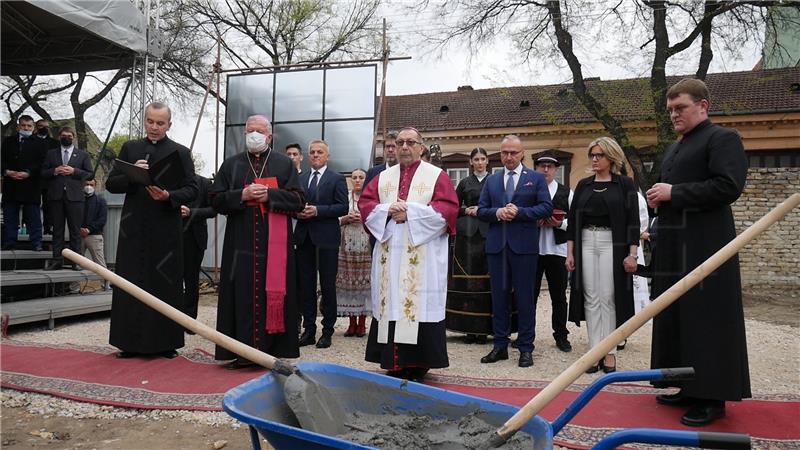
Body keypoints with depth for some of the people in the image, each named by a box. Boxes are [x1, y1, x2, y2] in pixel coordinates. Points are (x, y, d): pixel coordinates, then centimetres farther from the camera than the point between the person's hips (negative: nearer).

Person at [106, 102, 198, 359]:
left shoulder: (180, 153, 6)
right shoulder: (130, 149, 13)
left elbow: (192, 190, 0)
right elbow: (111, 184, 8)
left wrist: (168, 196, -18)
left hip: (166, 230, -2)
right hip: (134, 229, 2)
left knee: (165, 285, 1)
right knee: (131, 284, 4)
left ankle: (165, 342, 8)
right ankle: (132, 341, 11)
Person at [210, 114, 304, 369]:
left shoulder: (284, 164, 9)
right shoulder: (231, 164, 14)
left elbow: (298, 200, 0)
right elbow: (216, 200, 7)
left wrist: (269, 195, -13)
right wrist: (242, 195, -10)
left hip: (275, 245, -1)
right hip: (241, 245, 1)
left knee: (273, 294, 0)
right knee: (242, 296, -1)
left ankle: (272, 349, 8)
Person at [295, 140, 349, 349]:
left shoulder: (336, 179, 1)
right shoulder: (300, 178, 14)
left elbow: (343, 207, -7)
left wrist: (318, 210, -16)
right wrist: (298, 211, -6)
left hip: (326, 238, -4)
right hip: (304, 237, 4)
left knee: (327, 285, 1)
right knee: (305, 284, 7)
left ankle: (327, 331, 10)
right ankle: (309, 329, 16)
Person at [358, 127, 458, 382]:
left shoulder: (437, 176, 5)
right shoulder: (383, 177, 17)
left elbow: (448, 208, -7)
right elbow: (365, 203, 9)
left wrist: (411, 211, -14)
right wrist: (388, 210, -11)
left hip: (422, 257, -3)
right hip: (389, 255, 4)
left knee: (419, 303, -4)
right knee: (391, 303, 3)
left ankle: (418, 363, 3)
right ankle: (394, 362, 10)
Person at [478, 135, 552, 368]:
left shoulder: (536, 178, 5)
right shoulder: (491, 180, 14)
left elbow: (546, 208, -4)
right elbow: (481, 210, 9)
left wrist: (519, 212, -15)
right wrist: (497, 212, -12)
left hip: (524, 245, -3)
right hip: (496, 245, 3)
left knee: (525, 297, 2)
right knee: (499, 296, 8)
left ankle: (525, 348, 11)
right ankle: (500, 345, 17)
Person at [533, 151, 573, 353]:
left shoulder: (567, 193, 8)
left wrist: (559, 223, -12)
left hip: (557, 249, 1)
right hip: (532, 249, -1)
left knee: (559, 296, 8)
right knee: (529, 294, 4)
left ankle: (561, 335, 19)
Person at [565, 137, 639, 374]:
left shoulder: (625, 184, 2)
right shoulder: (583, 185, 12)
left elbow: (633, 221, -2)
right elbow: (572, 219, 10)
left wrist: (632, 254, -10)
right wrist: (570, 252, 4)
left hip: (612, 243, -3)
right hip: (586, 243, 3)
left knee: (608, 298, -3)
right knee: (590, 298, 3)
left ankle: (610, 352, 6)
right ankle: (595, 351, 9)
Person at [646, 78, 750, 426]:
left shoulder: (722, 138, -4)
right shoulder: (673, 149, 22)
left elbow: (729, 186, -18)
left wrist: (672, 193, -15)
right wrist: (657, 198, 7)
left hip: (705, 247, -9)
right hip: (674, 248, 9)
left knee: (706, 320, -5)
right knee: (676, 319, 10)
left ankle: (713, 397, 5)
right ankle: (690, 388, 21)